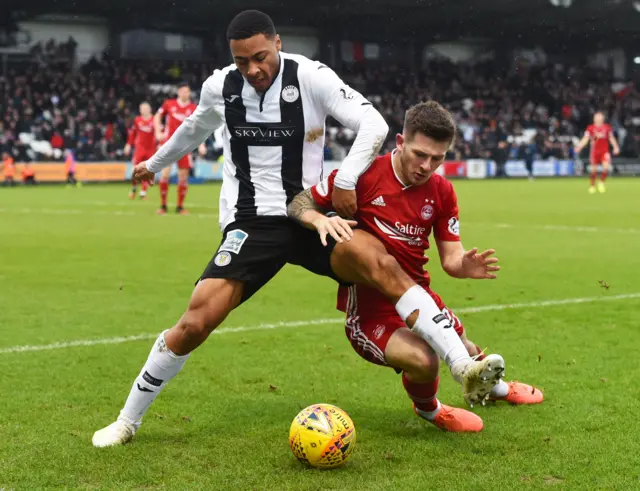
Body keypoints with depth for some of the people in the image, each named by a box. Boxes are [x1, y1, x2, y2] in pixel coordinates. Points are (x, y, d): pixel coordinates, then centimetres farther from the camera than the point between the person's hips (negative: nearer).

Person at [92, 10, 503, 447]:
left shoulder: (311, 77, -9)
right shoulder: (220, 86, 1)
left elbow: (374, 124, -10)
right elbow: (195, 128, 24)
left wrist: (346, 179, -23)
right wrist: (155, 164, 40)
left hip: (309, 216, -1)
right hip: (250, 225, 1)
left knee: (382, 264, -29)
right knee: (196, 323, -15)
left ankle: (465, 370, -29)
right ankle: (127, 422, 4)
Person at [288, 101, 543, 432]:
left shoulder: (442, 192, 0)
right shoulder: (364, 173, -16)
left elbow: (450, 257, 1)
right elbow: (300, 204, -6)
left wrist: (464, 266, -24)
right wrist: (320, 220, -29)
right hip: (368, 306, -6)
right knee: (423, 360, -30)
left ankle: (495, 386, 63)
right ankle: (428, 409, 8)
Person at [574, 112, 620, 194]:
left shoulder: (607, 127, 6)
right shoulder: (590, 128, 1)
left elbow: (611, 138, 16)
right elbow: (585, 139, 0)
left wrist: (616, 147, 7)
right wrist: (579, 147, -12)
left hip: (605, 151, 1)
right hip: (594, 152, -1)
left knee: (606, 167, -18)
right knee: (594, 170, 3)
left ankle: (601, 182, 4)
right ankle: (592, 186, 21)